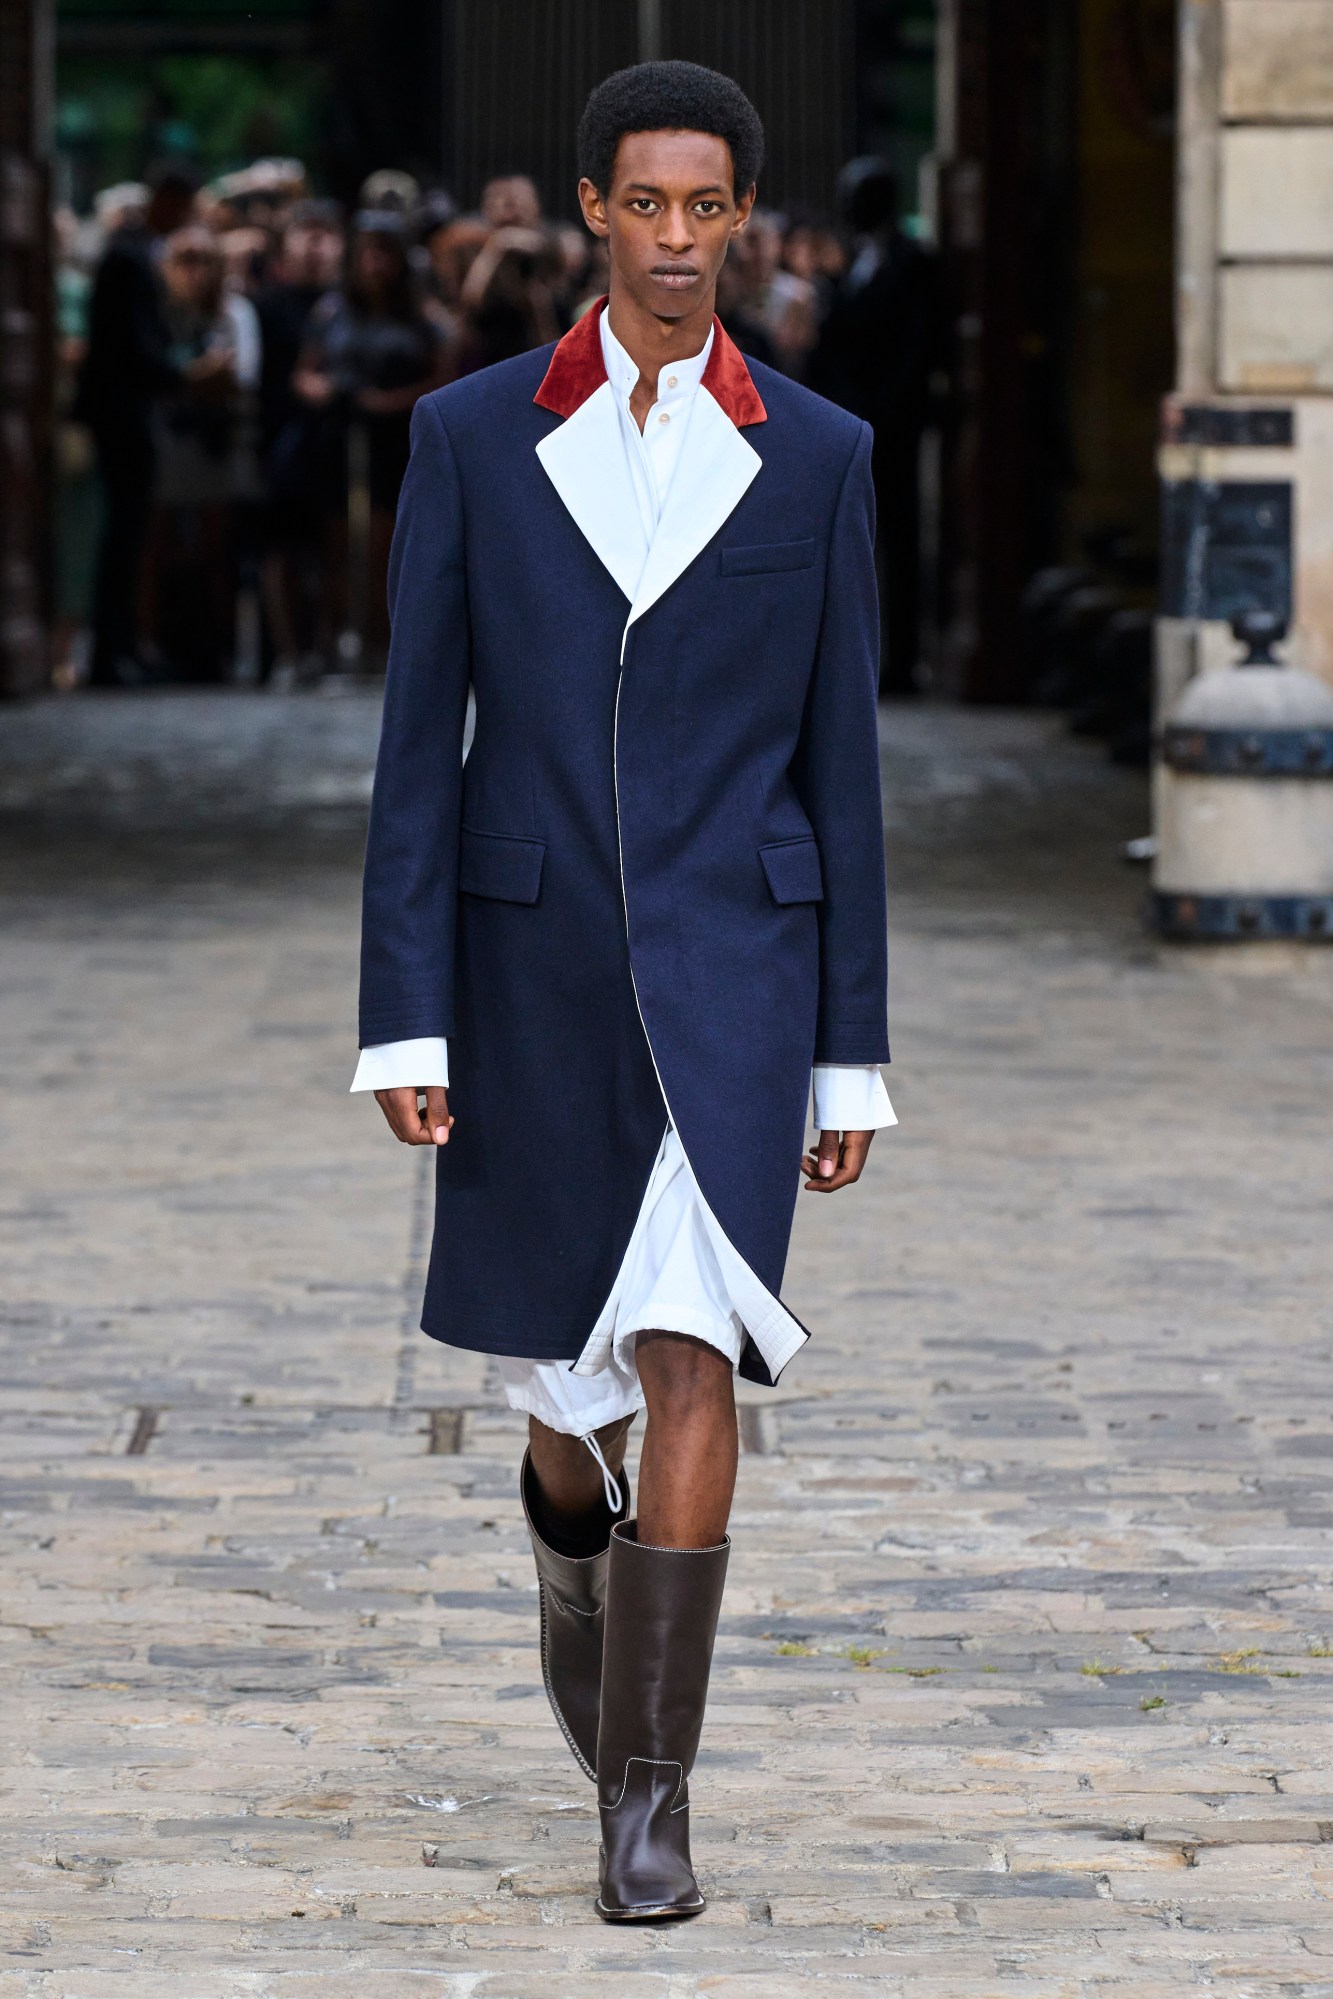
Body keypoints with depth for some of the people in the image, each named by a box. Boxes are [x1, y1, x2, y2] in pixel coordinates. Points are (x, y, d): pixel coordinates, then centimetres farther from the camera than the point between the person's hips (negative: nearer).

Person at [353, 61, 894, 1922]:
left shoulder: (818, 454, 1)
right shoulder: (468, 434, 1)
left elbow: (840, 765, 4)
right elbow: (419, 742, 0)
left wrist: (854, 1057, 3)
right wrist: (404, 1023, -6)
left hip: (734, 964, -1)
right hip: (533, 963, 1)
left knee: (688, 1361, -14)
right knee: (564, 1369, 13)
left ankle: (648, 1800, -8)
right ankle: (580, 1545, 50)